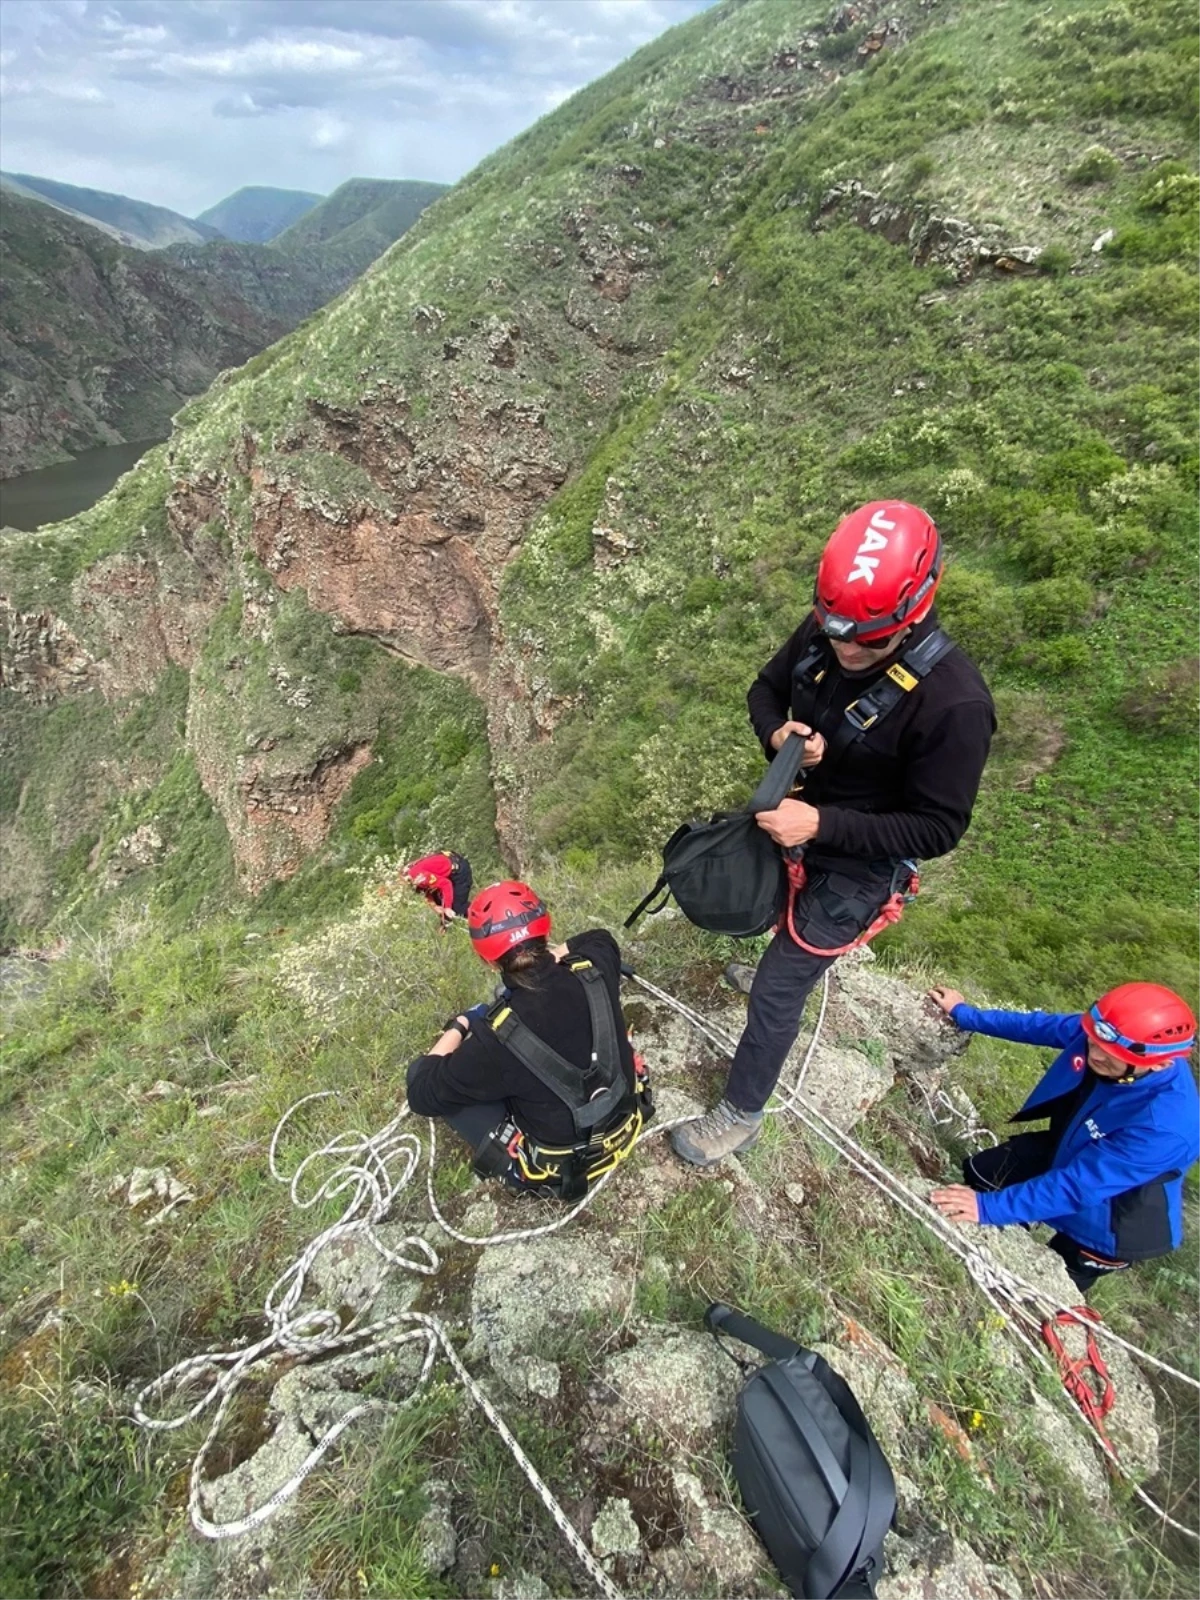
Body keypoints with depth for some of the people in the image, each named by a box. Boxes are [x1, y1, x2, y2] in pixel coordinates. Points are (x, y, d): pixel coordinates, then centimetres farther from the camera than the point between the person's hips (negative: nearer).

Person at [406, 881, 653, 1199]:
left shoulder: (499, 1039, -32)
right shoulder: (593, 972, -19)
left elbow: (422, 1094, -15)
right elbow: (601, 938, 8)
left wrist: (458, 1026, -3)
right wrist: (554, 955, 0)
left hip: (559, 1169, -5)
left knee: (423, 1076, -1)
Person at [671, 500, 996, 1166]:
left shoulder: (953, 703, -32)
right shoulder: (821, 633, -15)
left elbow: (937, 829, -24)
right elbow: (766, 687, 3)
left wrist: (821, 824, -35)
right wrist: (777, 732, -21)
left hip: (859, 863, -6)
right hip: (797, 821, 6)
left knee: (776, 991, 1)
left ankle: (740, 1116, 25)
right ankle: (798, 956, 69)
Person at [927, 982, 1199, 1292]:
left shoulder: (1165, 1126, -43)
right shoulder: (1104, 1032, -27)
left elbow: (1076, 1187, -39)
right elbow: (1040, 1025, -7)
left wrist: (988, 1207, -38)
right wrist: (964, 1014, 0)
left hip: (1108, 1221, -6)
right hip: (1066, 1149, 6)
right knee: (978, 1173, 17)